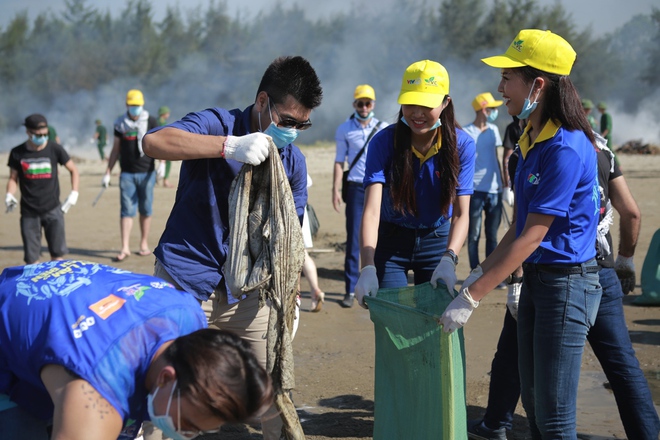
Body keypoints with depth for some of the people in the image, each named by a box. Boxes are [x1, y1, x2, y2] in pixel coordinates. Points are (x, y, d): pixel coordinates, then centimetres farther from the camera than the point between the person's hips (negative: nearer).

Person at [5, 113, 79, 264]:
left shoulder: (54, 149, -1)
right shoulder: (17, 153, 1)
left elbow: (73, 170, 9)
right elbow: (13, 178, 9)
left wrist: (74, 194, 0)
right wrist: (9, 195, -9)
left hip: (52, 209, -1)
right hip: (29, 212, 1)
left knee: (57, 254, -3)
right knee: (31, 259, 0)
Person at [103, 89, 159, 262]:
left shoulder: (151, 122, 1)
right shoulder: (120, 123, 7)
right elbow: (116, 149, 12)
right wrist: (107, 173, 10)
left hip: (146, 173, -1)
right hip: (127, 174, 1)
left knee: (145, 210, 6)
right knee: (127, 210, -4)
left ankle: (144, 245, 17)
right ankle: (125, 248, -5)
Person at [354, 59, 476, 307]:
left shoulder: (462, 145, -15)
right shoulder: (384, 142, -19)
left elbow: (461, 213, -19)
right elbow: (372, 209, -28)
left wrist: (448, 259, -38)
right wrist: (368, 268, -42)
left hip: (437, 240, 1)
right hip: (390, 242, -1)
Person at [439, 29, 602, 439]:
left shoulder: (566, 148, -22)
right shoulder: (531, 140, 8)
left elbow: (532, 237, -22)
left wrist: (472, 297, -20)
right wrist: (480, 273, 10)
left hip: (567, 282, -9)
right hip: (535, 278, 9)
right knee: (533, 402, 16)